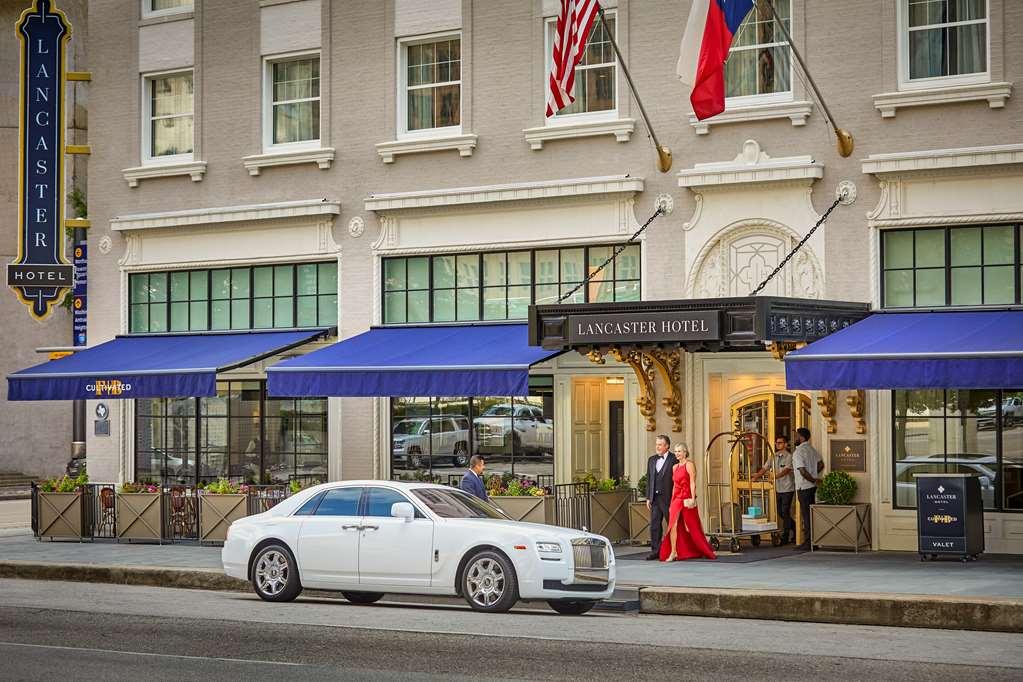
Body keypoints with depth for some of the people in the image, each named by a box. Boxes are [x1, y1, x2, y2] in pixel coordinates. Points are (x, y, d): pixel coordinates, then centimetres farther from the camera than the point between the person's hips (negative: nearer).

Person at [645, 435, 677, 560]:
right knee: (654, 525, 4)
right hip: (655, 498, 6)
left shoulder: (674, 460, -6)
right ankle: (655, 551, 8)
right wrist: (648, 498, 10)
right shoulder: (651, 460, 14)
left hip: (668, 498, -6)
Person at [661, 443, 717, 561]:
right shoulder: (675, 467, 16)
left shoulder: (689, 465, -4)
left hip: (687, 500, -6)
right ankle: (673, 553, -8)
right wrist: (672, 502, 16)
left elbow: (692, 483, -12)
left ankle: (708, 552, 15)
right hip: (677, 499, 6)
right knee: (673, 526, -9)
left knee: (693, 527, 1)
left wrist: (693, 499, -20)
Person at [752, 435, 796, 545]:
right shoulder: (774, 457, 11)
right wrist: (756, 476, -7)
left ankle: (785, 537, 0)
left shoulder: (789, 457, -8)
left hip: (787, 488, -7)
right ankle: (794, 528, 30)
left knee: (785, 512, -6)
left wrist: (776, 476, -35)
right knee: (780, 513, 11)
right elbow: (764, 468, 8)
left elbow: (786, 470, -21)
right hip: (778, 489, 7)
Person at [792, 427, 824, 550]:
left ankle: (807, 542, -4)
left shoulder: (798, 452, -17)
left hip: (803, 487, -8)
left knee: (806, 514, -5)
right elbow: (821, 464, 17)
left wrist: (813, 480, -10)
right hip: (813, 486, 8)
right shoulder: (812, 449, 9)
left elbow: (803, 471, -22)